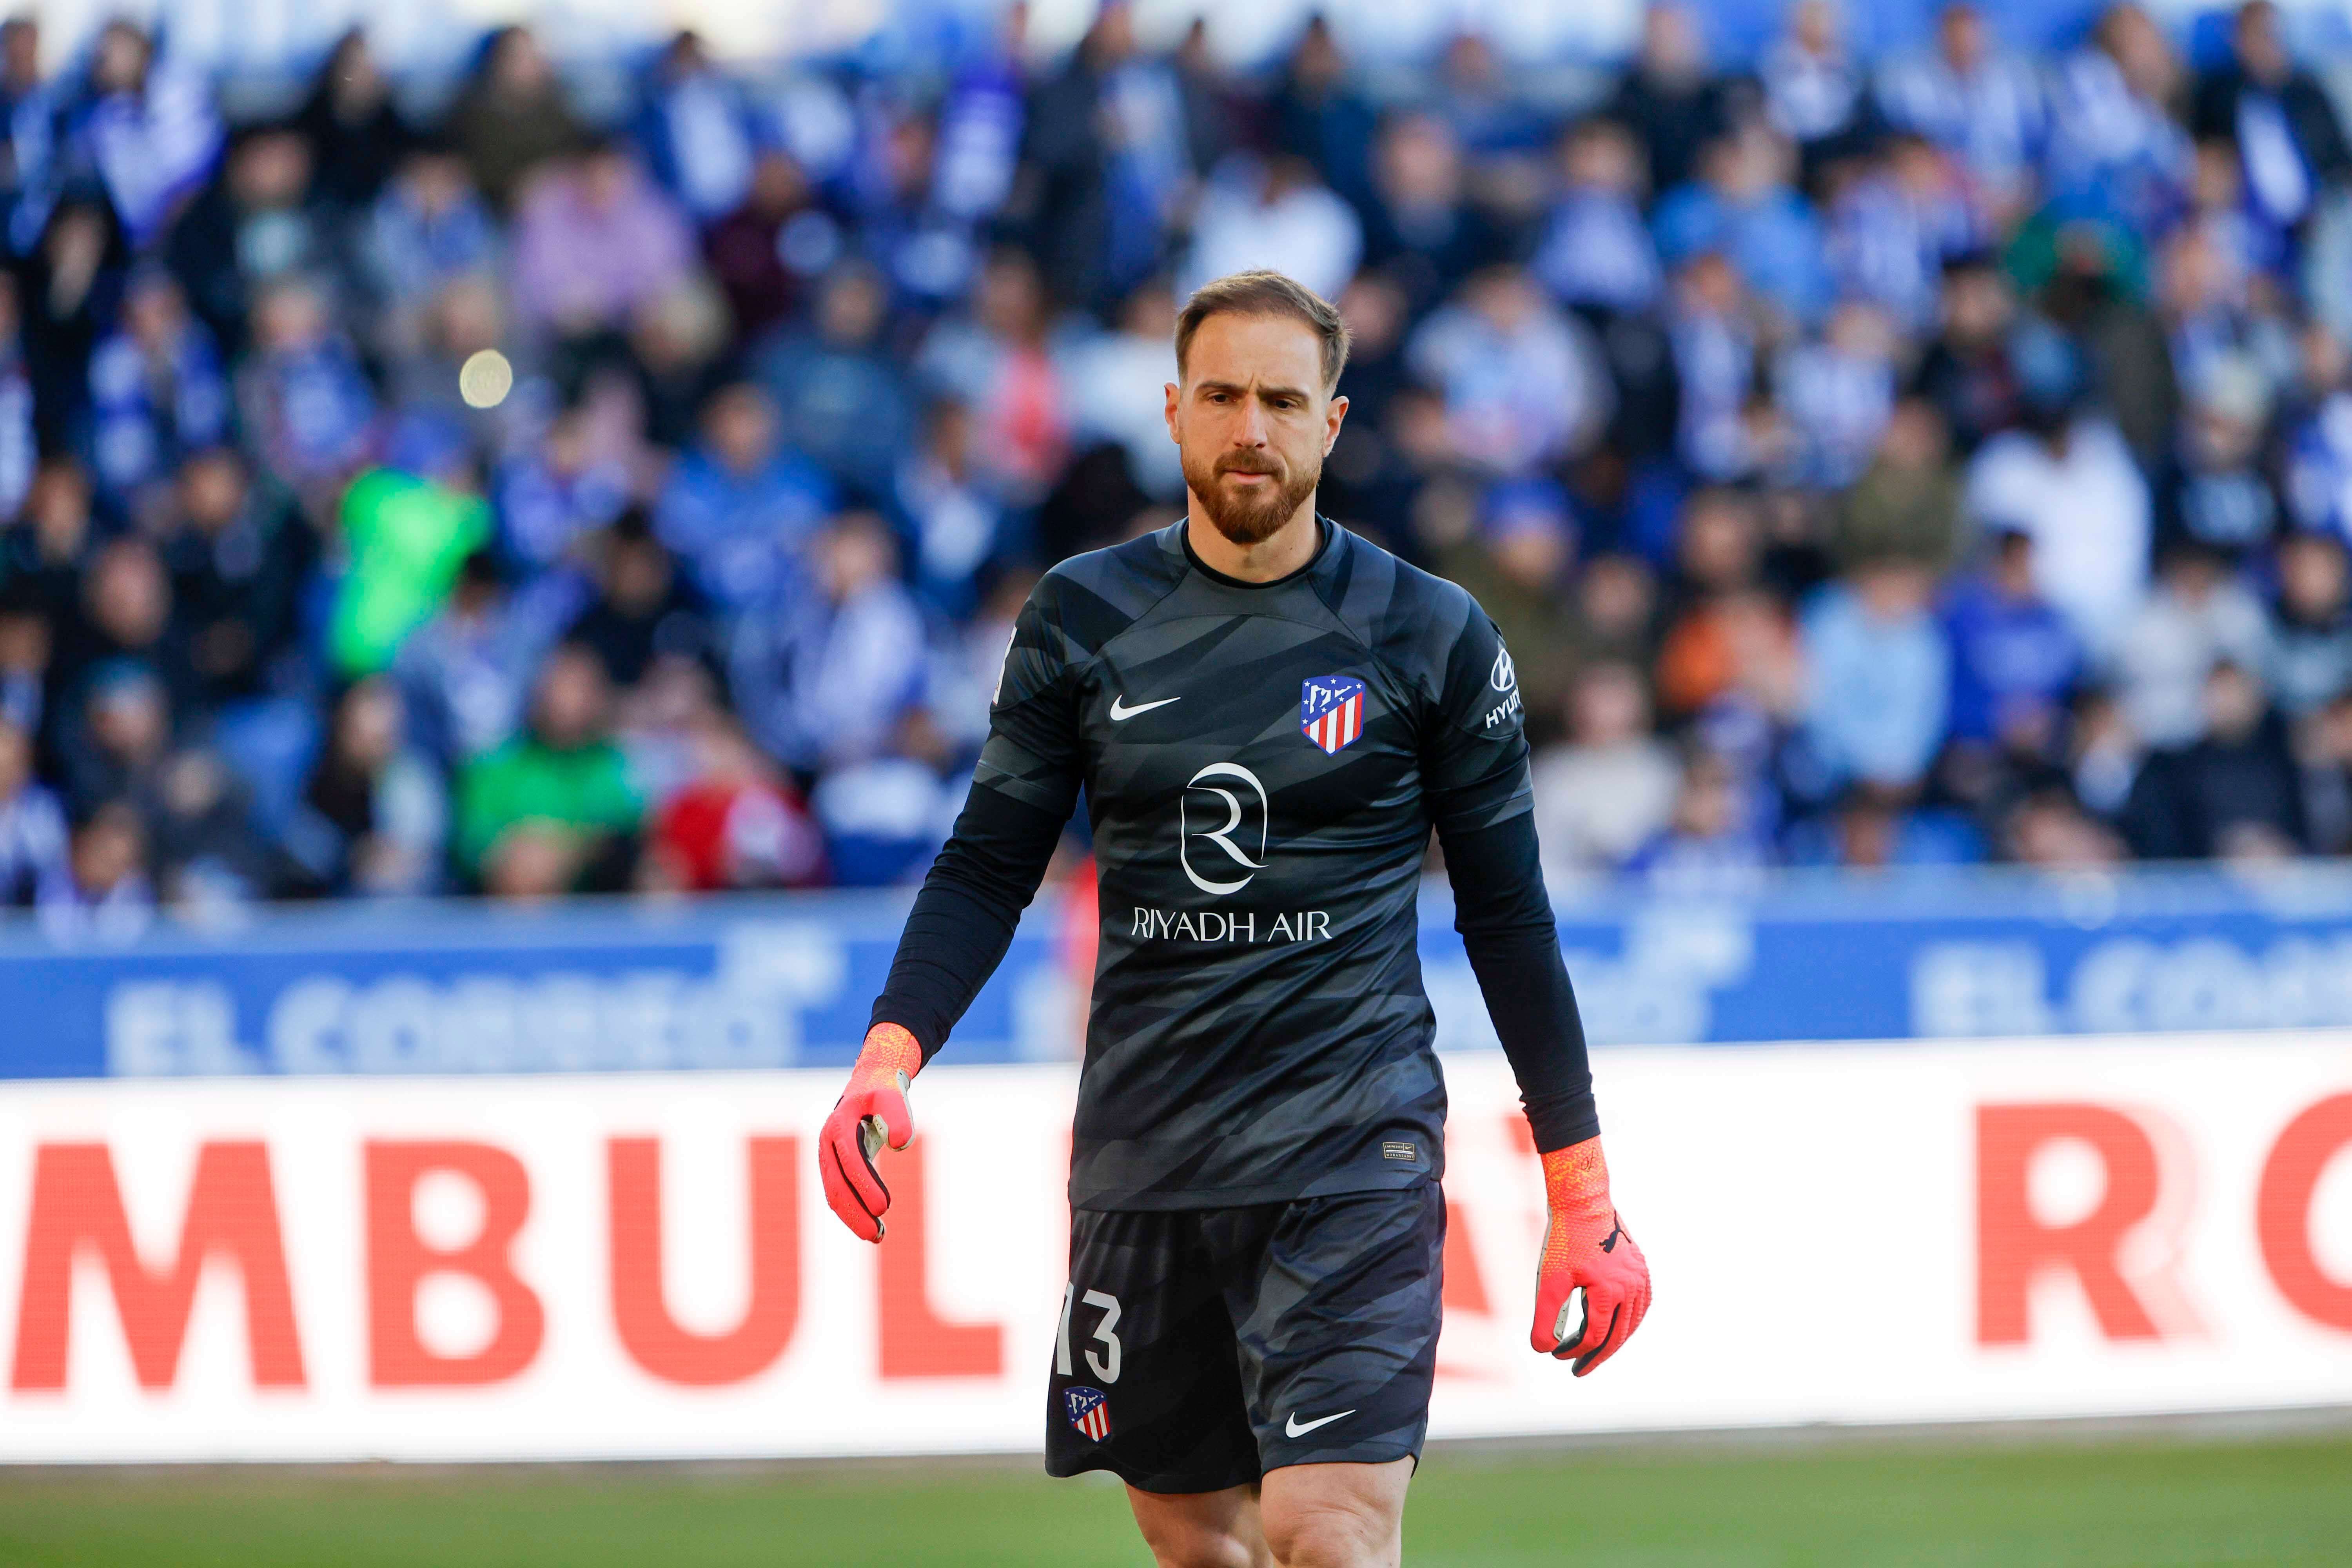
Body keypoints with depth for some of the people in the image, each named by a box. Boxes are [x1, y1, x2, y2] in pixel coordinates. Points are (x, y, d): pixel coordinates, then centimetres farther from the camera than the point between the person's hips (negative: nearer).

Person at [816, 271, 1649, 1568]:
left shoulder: (1430, 635, 0)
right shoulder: (1082, 620, 5)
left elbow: (1508, 915, 4)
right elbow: (988, 865, 8)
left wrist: (1582, 1193, 3)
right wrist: (892, 1050, -10)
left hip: (1352, 1149, -3)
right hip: (1142, 1155, 3)